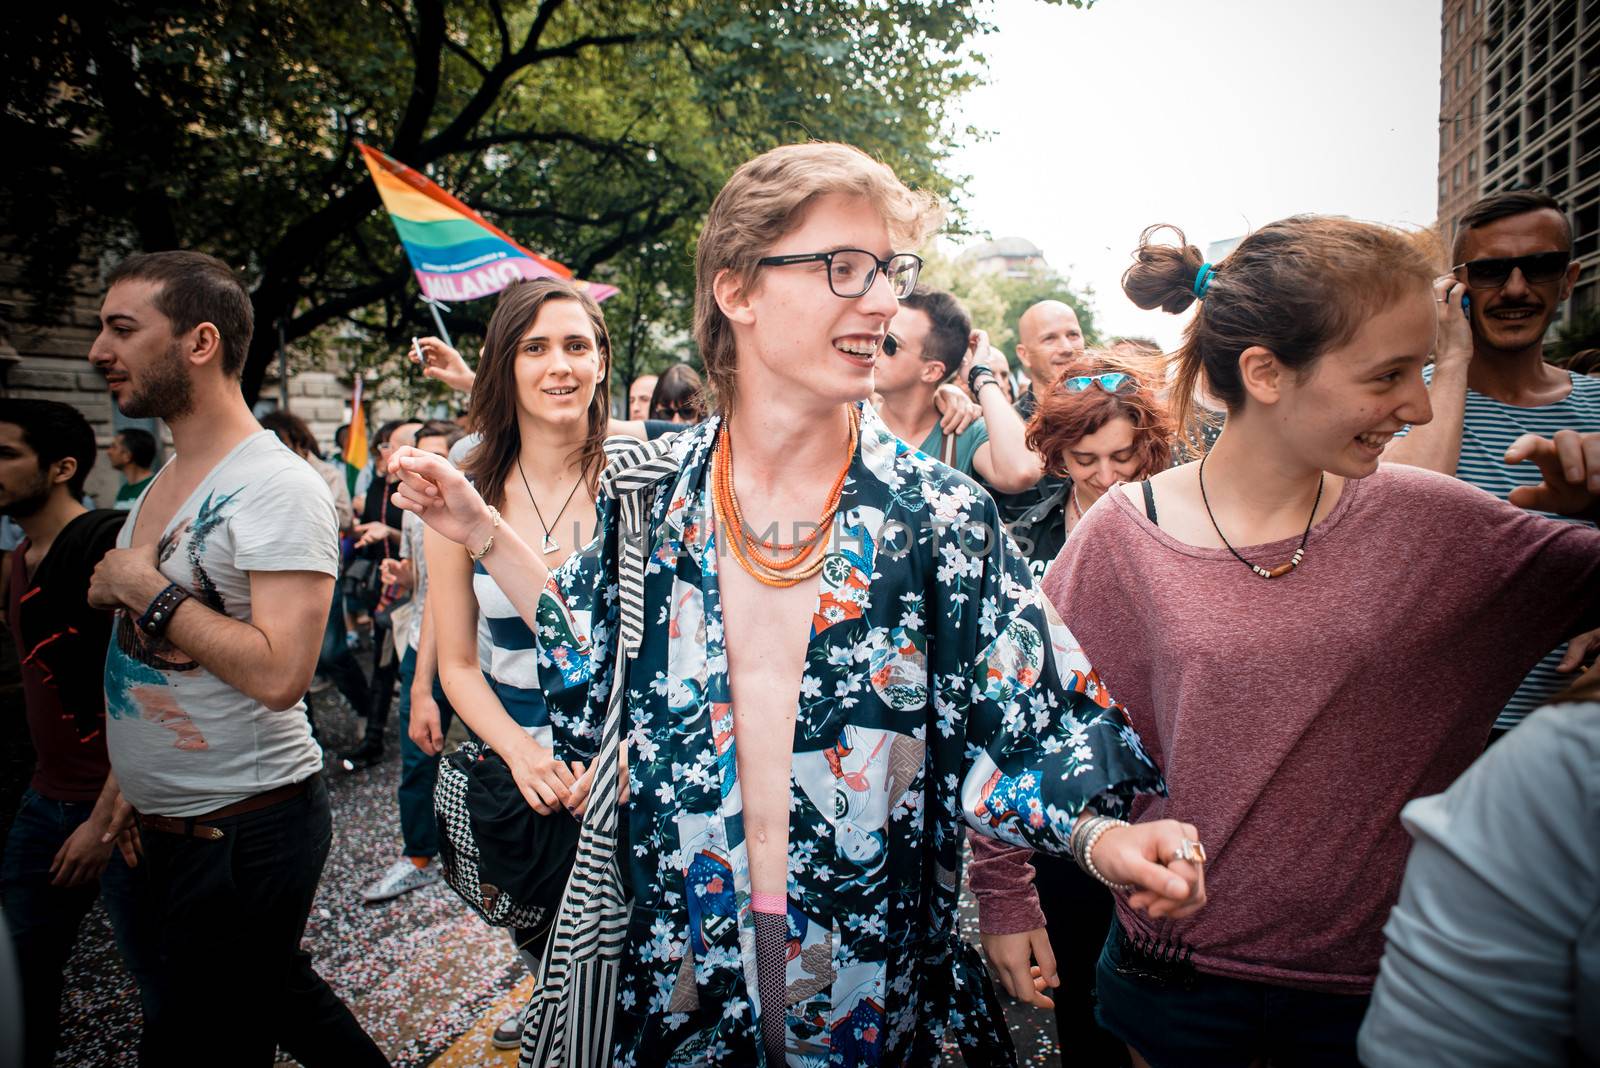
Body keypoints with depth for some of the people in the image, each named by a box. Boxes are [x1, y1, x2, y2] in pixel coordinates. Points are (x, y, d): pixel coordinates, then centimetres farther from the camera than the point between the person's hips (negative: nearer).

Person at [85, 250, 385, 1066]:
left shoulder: (277, 487, -20)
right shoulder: (165, 482, 9)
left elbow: (278, 674, -29)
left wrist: (145, 591, -20)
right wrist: (138, 787, 16)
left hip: (246, 832, -8)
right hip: (166, 829, 9)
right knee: (277, 996, 22)